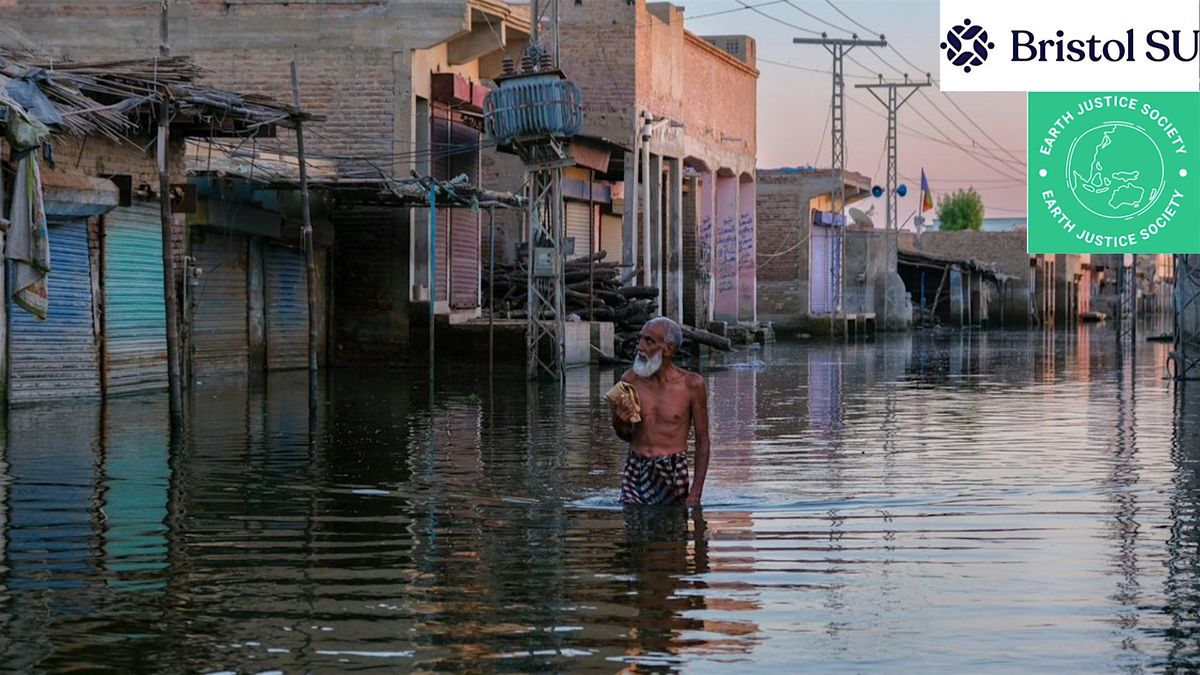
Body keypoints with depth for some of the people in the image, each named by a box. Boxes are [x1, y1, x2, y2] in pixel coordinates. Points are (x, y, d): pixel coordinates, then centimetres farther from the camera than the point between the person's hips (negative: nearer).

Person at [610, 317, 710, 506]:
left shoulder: (691, 384, -5)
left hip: (673, 471, -2)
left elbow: (702, 441, 0)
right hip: (635, 470, 2)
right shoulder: (630, 379, 3)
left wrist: (695, 493, -7)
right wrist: (620, 422, -10)